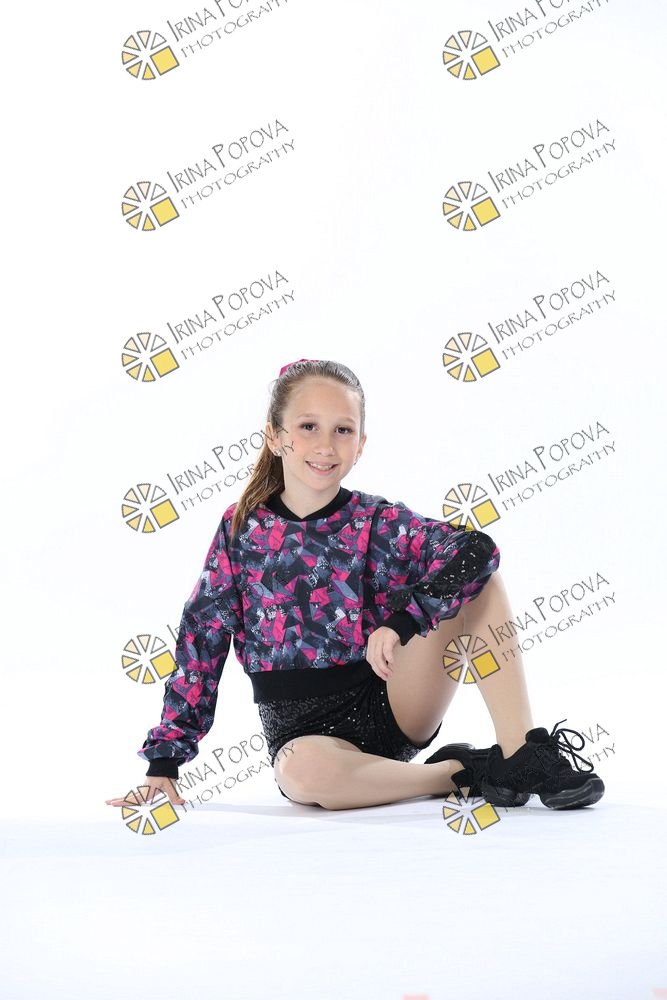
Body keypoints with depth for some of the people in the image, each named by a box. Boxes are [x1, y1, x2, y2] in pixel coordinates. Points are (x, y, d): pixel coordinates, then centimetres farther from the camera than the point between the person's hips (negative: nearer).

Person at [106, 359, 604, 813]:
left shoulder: (380, 523, -5)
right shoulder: (242, 528, -1)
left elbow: (476, 548, -22)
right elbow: (201, 644, 1)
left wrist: (402, 620, -32)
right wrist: (165, 761, -2)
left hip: (393, 706, 0)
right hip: (306, 731, 0)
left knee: (476, 574, -17)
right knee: (304, 771, -39)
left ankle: (522, 753, -18)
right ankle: (461, 773, -14)